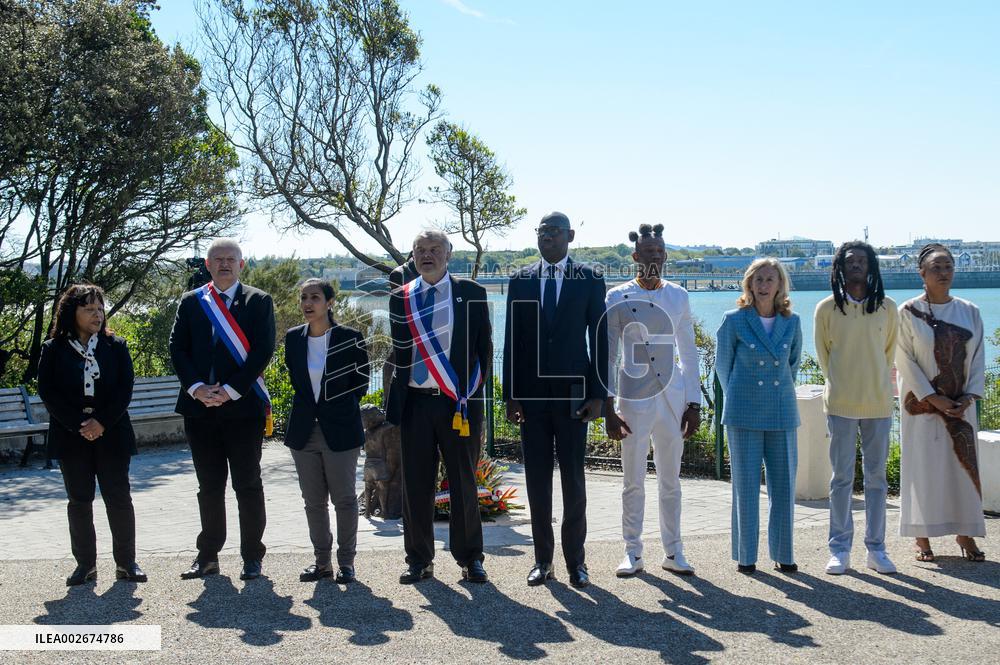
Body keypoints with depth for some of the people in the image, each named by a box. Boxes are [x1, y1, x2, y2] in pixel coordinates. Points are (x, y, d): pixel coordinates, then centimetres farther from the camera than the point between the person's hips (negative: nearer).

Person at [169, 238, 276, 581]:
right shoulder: (190, 302, 11)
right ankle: (208, 555, 21)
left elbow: (263, 350, -7)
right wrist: (196, 388, -9)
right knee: (209, 487, 12)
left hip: (243, 407, -3)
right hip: (200, 408, 3)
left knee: (248, 485, 4)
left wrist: (230, 391, -13)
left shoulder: (259, 301, 1)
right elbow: (177, 348, 5)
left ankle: (252, 556, 14)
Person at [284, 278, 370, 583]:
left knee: (344, 498, 3)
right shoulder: (293, 338, 4)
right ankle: (322, 561, 21)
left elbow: (361, 382, 3)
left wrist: (339, 406, 3)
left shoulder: (350, 338, -8)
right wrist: (308, 405, 11)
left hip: (340, 430, -4)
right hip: (304, 430, 4)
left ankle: (346, 561, 15)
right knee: (313, 500, 10)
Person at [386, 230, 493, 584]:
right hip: (415, 402, 2)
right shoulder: (400, 298, 9)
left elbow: (484, 347, 4)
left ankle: (470, 558, 17)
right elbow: (398, 352, 13)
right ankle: (419, 560, 18)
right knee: (416, 485, 7)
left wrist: (472, 394, -3)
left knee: (464, 484, 5)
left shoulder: (471, 293, 3)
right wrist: (395, 402, 6)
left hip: (460, 402, -2)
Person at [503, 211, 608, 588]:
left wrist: (598, 394, -5)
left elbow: (599, 340, 1)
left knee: (573, 479, 4)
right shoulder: (520, 281, 7)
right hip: (531, 395, 2)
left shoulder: (590, 281, 2)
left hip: (572, 394, -2)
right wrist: (510, 395, 1)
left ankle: (575, 560, 15)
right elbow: (511, 341, 6)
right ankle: (543, 560, 16)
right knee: (537, 479, 6)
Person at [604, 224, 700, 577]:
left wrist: (694, 403, 7)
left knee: (671, 479, 9)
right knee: (634, 480, 2)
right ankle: (633, 552, 14)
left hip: (673, 398, 3)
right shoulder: (618, 297, -2)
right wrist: (608, 409, -6)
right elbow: (607, 355, -1)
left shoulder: (678, 296, 7)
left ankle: (673, 551, 19)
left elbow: (689, 353, 11)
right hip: (634, 398, -3)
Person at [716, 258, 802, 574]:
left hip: (782, 412, 3)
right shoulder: (734, 321, -3)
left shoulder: (792, 323, 5)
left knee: (784, 484, 5)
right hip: (744, 414, -3)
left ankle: (783, 554, 18)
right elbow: (723, 364, 8)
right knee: (746, 485, 1)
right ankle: (746, 556, 11)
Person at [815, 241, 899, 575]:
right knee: (842, 478, 3)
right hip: (841, 403, -1)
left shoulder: (887, 307, 3)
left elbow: (889, 350, 15)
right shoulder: (827, 307, 0)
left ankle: (876, 548, 15)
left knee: (876, 477, 7)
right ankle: (840, 549, 10)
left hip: (878, 403, 1)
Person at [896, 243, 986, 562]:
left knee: (964, 465, 6)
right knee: (923, 466, 0)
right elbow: (905, 361, -8)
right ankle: (922, 537, 7)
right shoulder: (909, 312, -5)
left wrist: (969, 397, -7)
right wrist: (935, 399, -14)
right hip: (922, 405, -3)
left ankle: (965, 533, 16)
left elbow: (978, 358, 6)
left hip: (961, 406, 4)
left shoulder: (969, 312, 6)